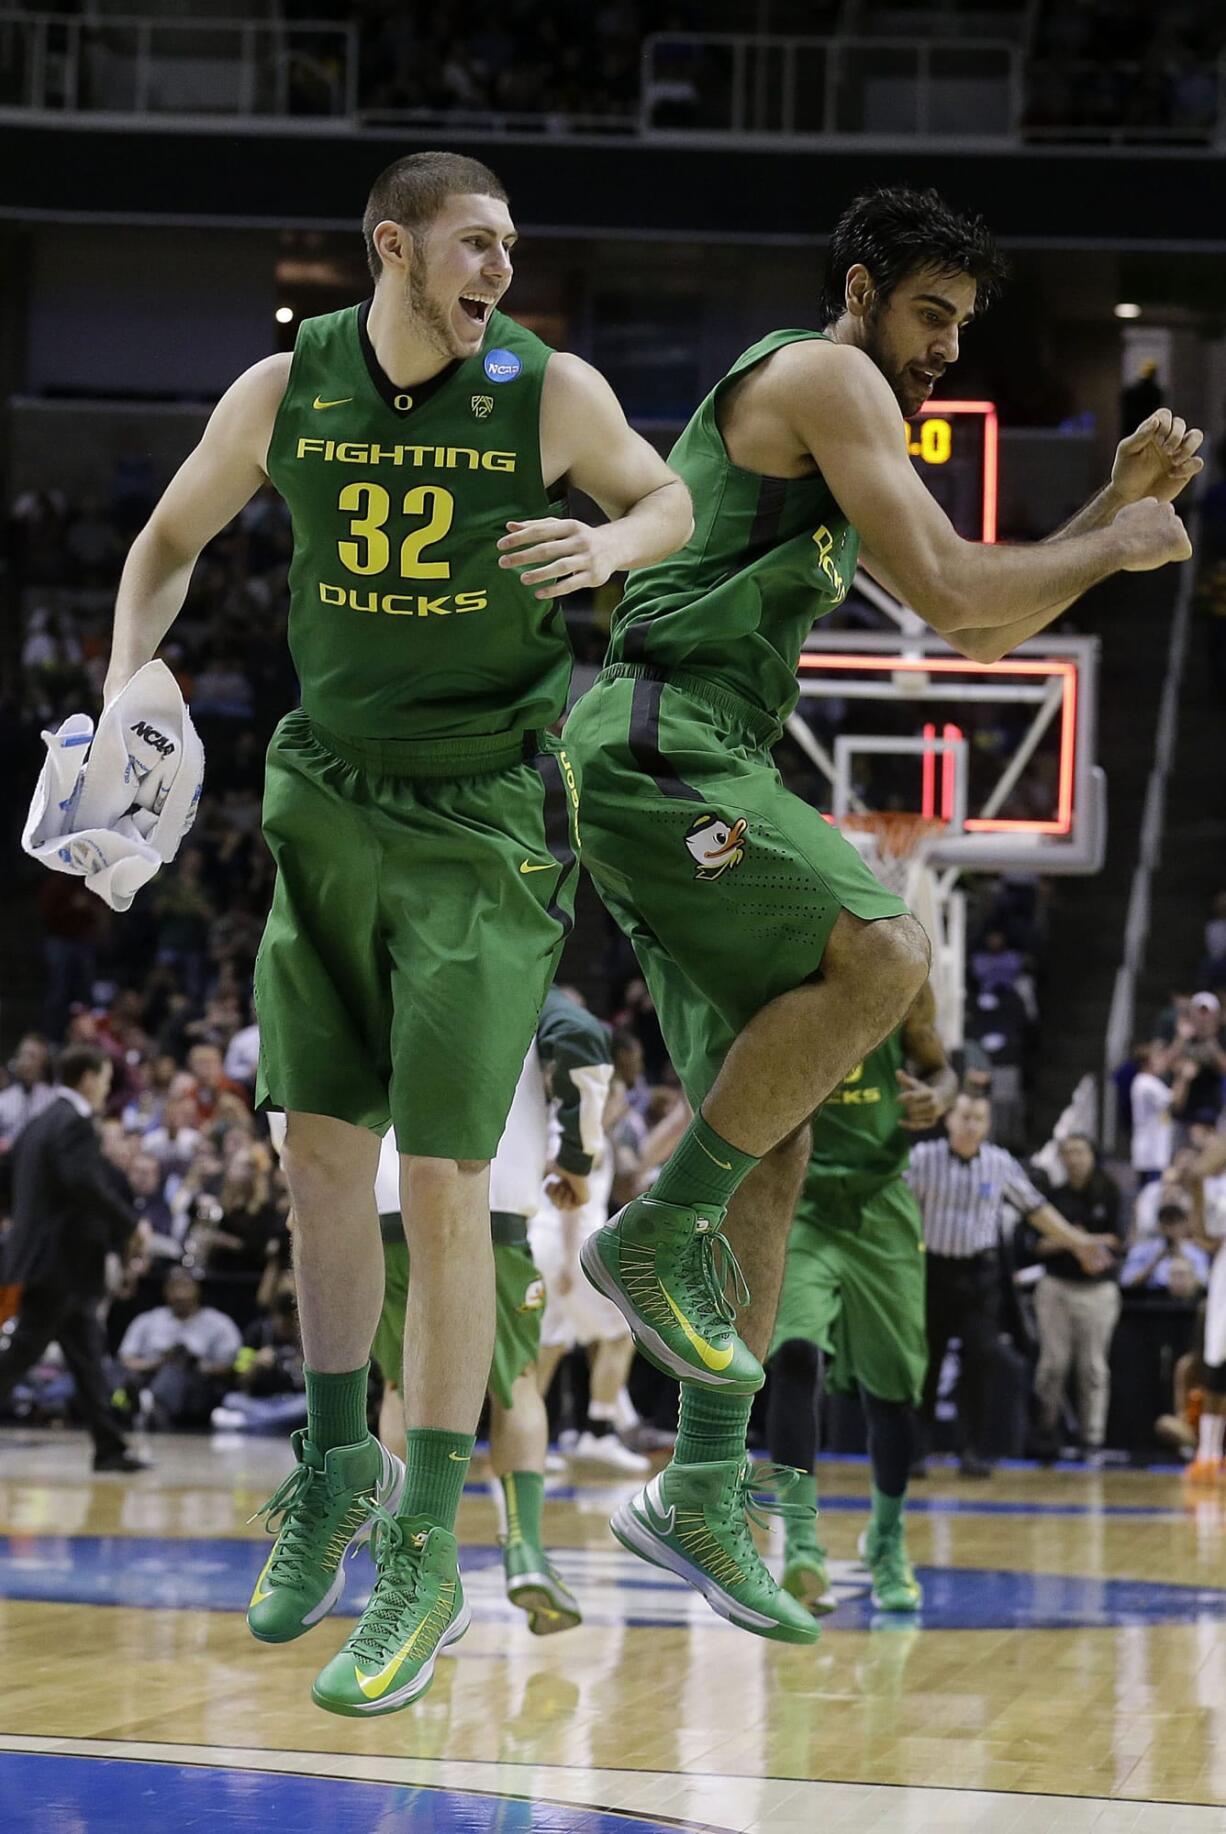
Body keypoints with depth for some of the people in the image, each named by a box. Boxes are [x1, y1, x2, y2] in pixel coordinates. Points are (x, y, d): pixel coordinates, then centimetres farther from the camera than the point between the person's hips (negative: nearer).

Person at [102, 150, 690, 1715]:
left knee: (442, 1186, -8)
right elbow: (171, 540, 13)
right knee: (320, 1146, 10)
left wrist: (605, 545, -13)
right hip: (329, 802, 4)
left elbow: (672, 500, 9)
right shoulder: (285, 393, -2)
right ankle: (335, 1467, 29)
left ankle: (425, 1561, -1)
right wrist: (125, 692, -2)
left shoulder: (550, 394, -9)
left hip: (485, 823, -4)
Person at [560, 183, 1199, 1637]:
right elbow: (949, 591, -14)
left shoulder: (849, 436, 28)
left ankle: (703, 1497, 4)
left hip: (695, 779, 10)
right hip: (658, 743, -10)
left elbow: (985, 635, 29)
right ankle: (657, 1235, -18)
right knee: (882, 953, -29)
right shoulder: (821, 377, -4)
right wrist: (1119, 546, -1)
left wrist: (1118, 498, 20)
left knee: (774, 1143, 4)